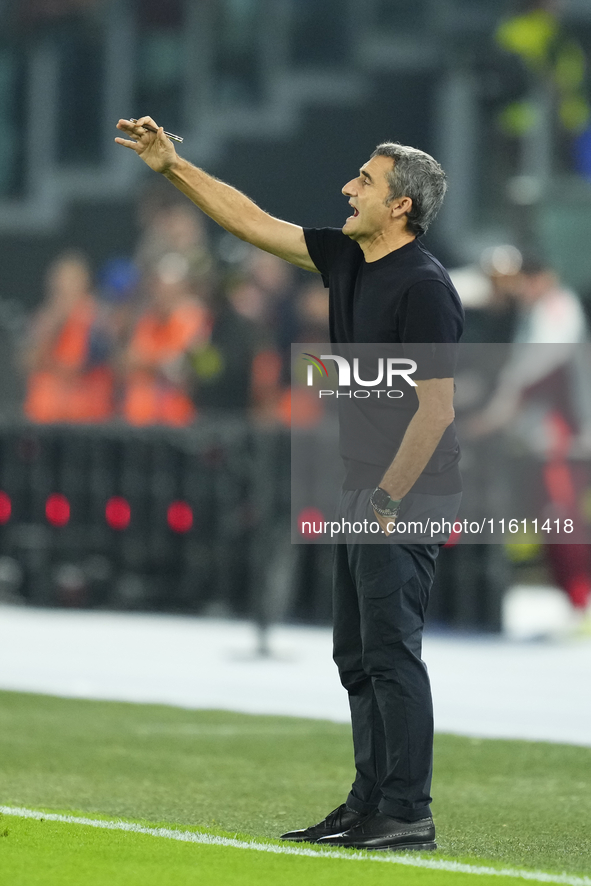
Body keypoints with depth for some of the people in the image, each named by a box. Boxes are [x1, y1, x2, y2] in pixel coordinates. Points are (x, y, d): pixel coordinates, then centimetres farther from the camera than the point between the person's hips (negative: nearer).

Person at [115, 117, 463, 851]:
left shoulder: (423, 287, -17)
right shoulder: (346, 259, 9)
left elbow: (436, 409, -19)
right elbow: (253, 223, 18)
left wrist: (387, 502, -19)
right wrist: (173, 167, 15)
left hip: (405, 494, -9)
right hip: (364, 490, 9)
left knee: (390, 650, -9)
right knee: (358, 654, 11)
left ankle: (408, 814, -7)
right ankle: (369, 804, 16)